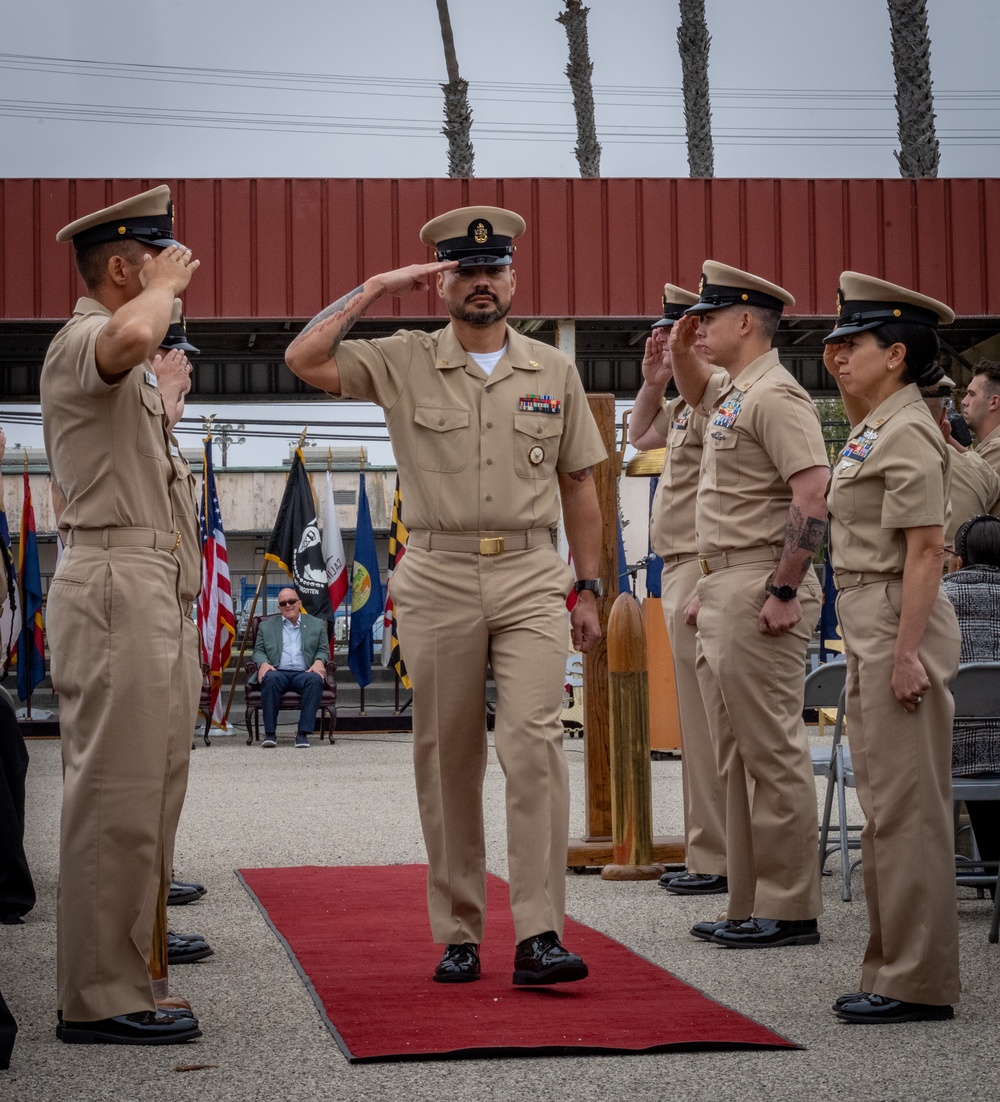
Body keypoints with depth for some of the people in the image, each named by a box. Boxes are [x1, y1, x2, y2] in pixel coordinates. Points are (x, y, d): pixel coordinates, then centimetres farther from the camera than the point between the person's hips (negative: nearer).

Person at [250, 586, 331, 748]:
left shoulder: (317, 624, 21)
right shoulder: (266, 626, 21)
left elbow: (323, 650, 16)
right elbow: (258, 651, 15)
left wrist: (319, 662, -7)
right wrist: (263, 663, -8)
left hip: (303, 673, 0)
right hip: (278, 672, 0)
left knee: (315, 679, -36)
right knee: (270, 678, -37)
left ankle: (303, 733, -35)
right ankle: (270, 733, -32)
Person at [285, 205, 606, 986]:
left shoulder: (554, 371, 11)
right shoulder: (404, 363, 5)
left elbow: (578, 484, 15)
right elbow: (304, 358, -8)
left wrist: (588, 587, 11)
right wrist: (376, 289, -3)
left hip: (532, 578, 0)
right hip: (439, 580, 0)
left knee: (536, 743, -13)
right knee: (448, 759, 5)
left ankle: (539, 936, -14)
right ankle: (458, 934, 15)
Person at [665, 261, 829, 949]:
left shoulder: (775, 396, -14)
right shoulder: (730, 392, 16)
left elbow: (813, 494, -23)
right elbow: (694, 391, 42)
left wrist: (785, 592, -23)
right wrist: (680, 348, 22)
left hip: (761, 593, -11)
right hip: (721, 592, 11)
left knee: (774, 755, -6)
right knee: (737, 758, 13)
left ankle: (791, 910, 0)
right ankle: (749, 906, 19)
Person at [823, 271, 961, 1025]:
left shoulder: (908, 433, -15)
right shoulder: (875, 429, 13)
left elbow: (925, 549, -21)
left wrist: (908, 652, -24)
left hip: (900, 623, -11)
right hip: (868, 624, 11)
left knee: (907, 806, -6)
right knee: (885, 805, 14)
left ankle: (920, 982, -1)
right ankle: (894, 967, 23)